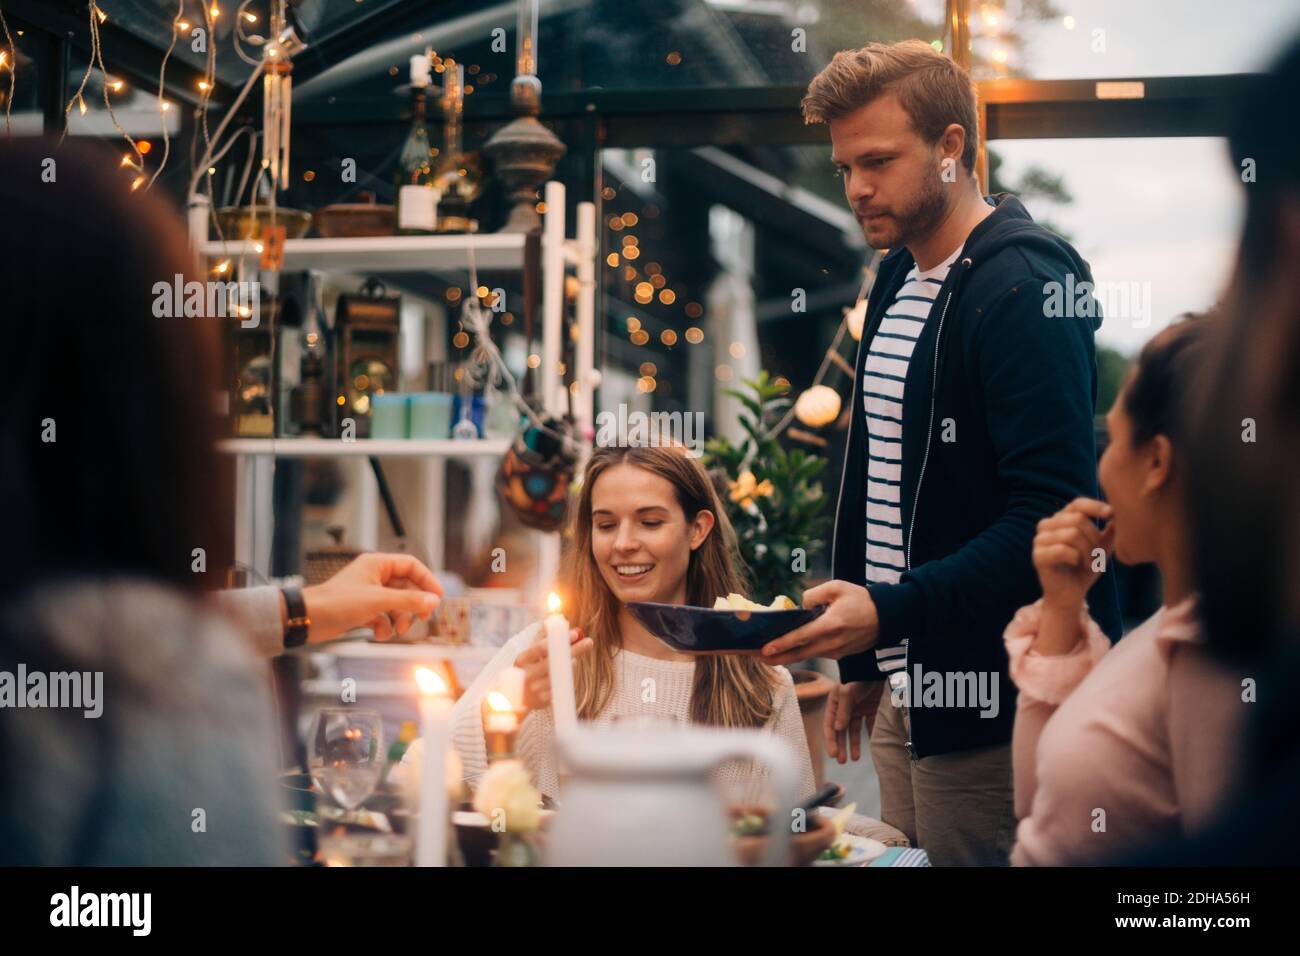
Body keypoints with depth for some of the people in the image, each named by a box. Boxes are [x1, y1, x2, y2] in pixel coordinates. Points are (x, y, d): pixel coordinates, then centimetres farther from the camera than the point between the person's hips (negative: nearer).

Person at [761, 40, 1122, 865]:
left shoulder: (1023, 288, -14)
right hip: (908, 693, 8)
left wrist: (889, 612, -28)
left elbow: (1052, 516, -21)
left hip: (992, 711, -8)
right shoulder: (900, 279, 13)